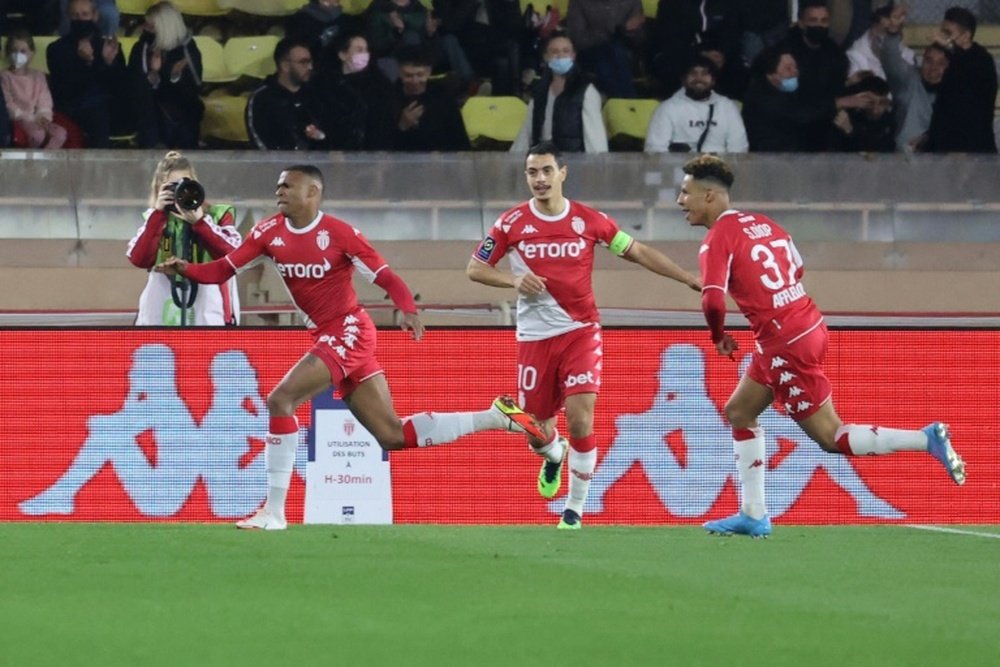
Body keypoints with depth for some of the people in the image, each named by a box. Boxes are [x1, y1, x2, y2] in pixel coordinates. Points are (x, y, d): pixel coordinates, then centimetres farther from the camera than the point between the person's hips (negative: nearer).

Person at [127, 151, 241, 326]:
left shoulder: (218, 215, 5)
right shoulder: (156, 219, 11)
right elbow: (139, 259, -4)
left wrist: (199, 222, -17)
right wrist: (158, 213, -9)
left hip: (209, 319, -2)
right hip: (160, 317, 2)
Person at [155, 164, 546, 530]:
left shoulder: (338, 233, -14)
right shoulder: (270, 232, 4)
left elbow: (384, 276, -14)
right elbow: (224, 270, 2)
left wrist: (408, 310, -31)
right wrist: (185, 269, -15)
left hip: (348, 332, -8)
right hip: (324, 336, 8)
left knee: (280, 399, -20)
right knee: (394, 437, 10)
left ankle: (274, 511, -15)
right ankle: (497, 417, 23)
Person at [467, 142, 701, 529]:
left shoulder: (589, 221, -3)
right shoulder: (512, 224, -3)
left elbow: (637, 252, 6)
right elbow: (475, 268, 3)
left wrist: (691, 280, 2)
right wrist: (514, 280, -16)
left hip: (580, 332, -1)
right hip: (534, 337, 1)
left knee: (580, 420, -16)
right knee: (538, 433, 6)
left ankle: (575, 511, -1)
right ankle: (554, 457, 45)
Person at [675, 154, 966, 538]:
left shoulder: (717, 240, -14)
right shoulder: (762, 224, 11)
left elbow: (713, 301, -25)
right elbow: (796, 269, 21)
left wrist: (719, 337, -5)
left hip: (786, 344, -9)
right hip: (809, 325, 9)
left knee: (831, 438, -1)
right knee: (739, 413, 19)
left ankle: (926, 439, -6)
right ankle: (753, 516, 20)